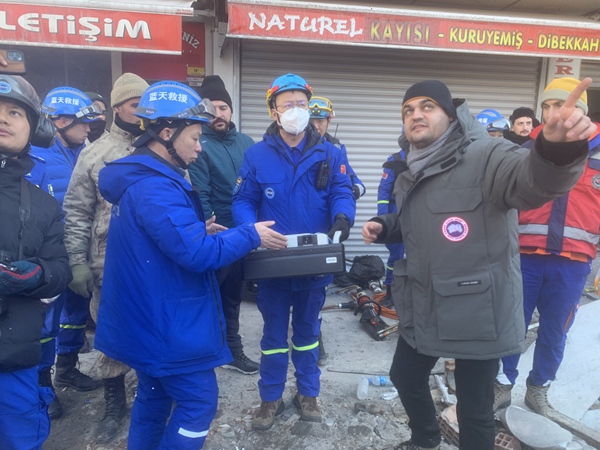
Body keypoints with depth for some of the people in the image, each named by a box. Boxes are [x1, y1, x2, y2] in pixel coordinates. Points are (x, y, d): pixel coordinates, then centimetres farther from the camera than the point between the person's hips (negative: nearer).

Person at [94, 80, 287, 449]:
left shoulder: (140, 178, 9)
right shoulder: (156, 188, -25)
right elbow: (196, 253, -28)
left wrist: (198, 231, 7)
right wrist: (251, 235, -17)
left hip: (148, 319, 11)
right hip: (165, 323, -10)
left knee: (154, 397, 22)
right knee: (199, 402, 4)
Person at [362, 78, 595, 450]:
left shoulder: (485, 157, -17)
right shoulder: (410, 177, 9)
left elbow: (537, 178, -38)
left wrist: (558, 147, -61)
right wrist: (384, 228, 3)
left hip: (478, 314, -7)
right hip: (423, 310, 8)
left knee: (475, 410, 9)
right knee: (406, 377, 24)